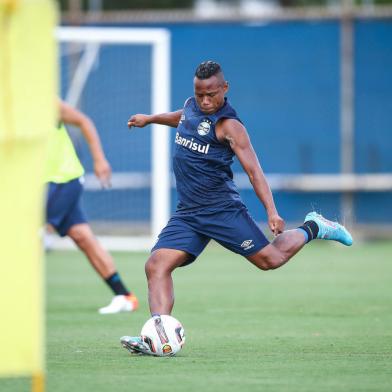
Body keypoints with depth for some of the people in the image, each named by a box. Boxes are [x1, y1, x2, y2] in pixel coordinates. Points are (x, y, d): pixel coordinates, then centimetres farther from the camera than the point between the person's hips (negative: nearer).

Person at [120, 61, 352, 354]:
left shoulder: (229, 126, -12)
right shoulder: (191, 106, 9)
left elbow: (254, 171, -16)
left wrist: (272, 212, -25)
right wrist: (150, 119, 46)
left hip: (222, 208, -6)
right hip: (187, 214, 6)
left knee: (269, 258, -3)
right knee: (157, 266, -12)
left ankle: (311, 229, 25)